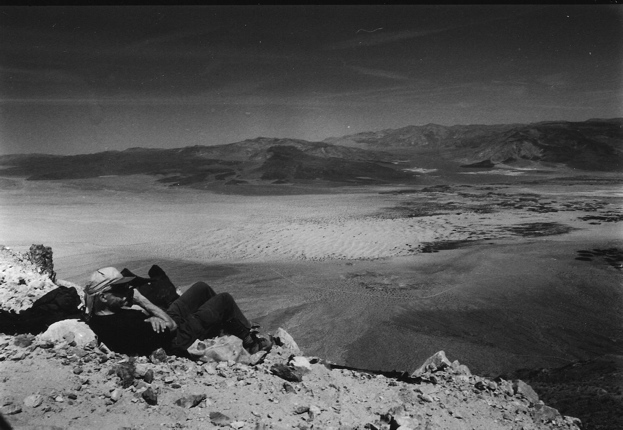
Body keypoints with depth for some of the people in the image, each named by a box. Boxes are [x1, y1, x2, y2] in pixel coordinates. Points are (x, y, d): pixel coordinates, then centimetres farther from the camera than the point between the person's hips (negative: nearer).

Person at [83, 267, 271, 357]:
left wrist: (152, 317, -21)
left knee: (202, 287, 17)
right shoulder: (122, 325, -40)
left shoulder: (95, 316, -11)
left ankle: (225, 325, 37)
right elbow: (171, 325, -29)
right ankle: (250, 342, 23)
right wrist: (141, 300, -27)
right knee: (225, 299, -1)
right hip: (177, 341, -9)